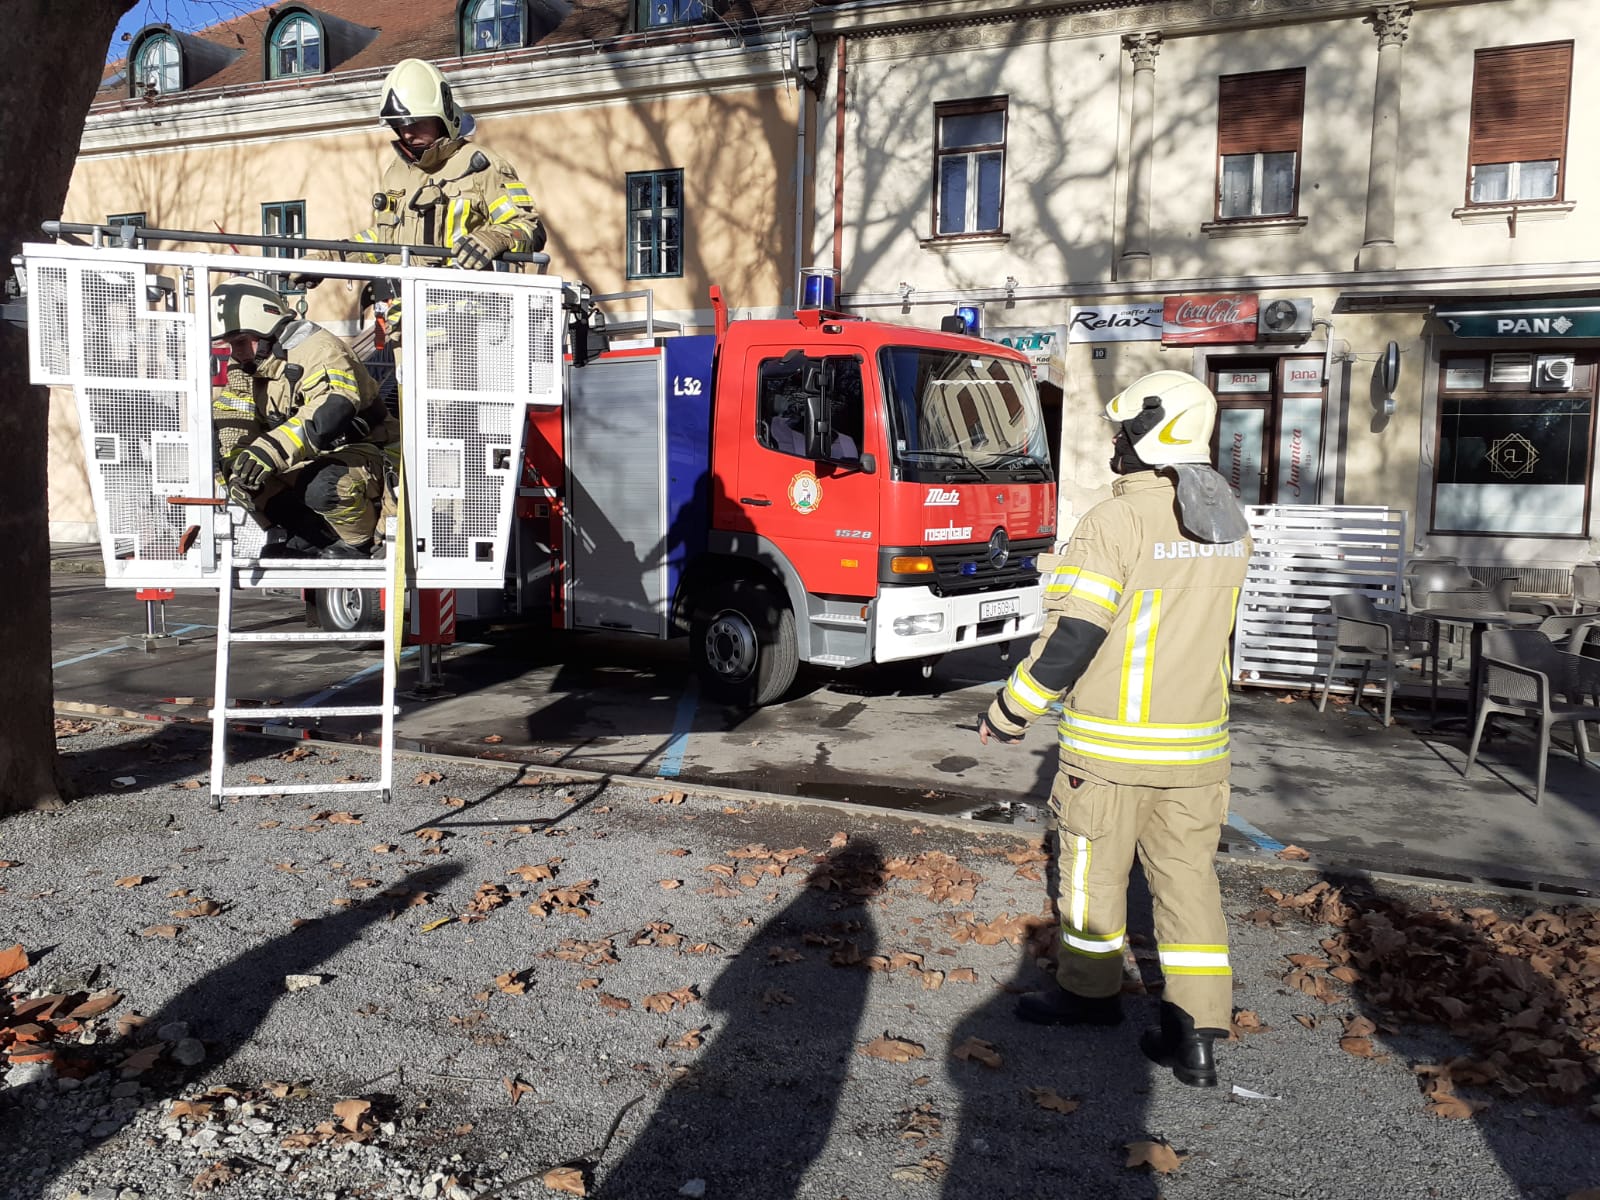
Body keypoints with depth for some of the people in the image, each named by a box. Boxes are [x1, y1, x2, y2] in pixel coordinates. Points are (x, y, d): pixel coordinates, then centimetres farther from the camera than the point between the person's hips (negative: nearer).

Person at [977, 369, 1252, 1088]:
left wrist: (1009, 713, -8)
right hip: (1198, 742, 6)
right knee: (1187, 875, 11)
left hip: (1112, 741, -6)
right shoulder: (1229, 525, 5)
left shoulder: (1116, 521, -18)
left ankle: (1090, 991, 30)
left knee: (1095, 868, 12)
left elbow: (1072, 636, -19)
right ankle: (1196, 1035, 13)